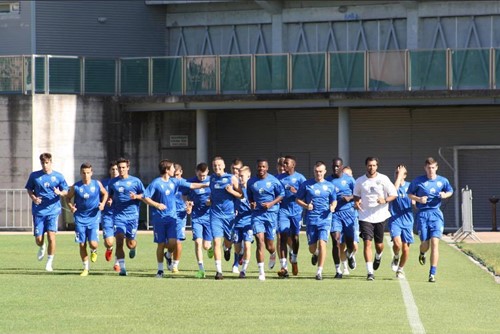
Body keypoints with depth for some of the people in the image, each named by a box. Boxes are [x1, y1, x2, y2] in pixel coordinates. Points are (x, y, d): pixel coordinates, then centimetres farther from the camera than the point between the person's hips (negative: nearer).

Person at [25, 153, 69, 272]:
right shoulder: (34, 176, 4)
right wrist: (33, 198, -8)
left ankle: (49, 263, -1)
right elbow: (29, 189, 13)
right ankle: (42, 247, 39)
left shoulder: (58, 176, 3)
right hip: (38, 211, 1)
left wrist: (60, 193, -16)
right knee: (38, 240, 1)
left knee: (51, 236, -15)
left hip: (53, 210, -1)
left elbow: (66, 191, 7)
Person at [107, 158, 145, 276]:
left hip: (132, 215, -1)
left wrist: (136, 196, -13)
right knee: (119, 241, -13)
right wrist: (109, 200, 0)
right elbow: (109, 195, 22)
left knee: (130, 243, 3)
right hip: (118, 215, 1)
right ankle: (122, 268, -9)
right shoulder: (113, 182, 9)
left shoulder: (135, 181, 3)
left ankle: (133, 248, 43)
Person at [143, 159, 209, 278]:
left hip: (172, 217, 3)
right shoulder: (156, 183, -8)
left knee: (173, 242, -12)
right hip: (159, 218, -3)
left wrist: (207, 185, 5)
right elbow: (145, 197, -9)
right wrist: (156, 204, -21)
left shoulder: (175, 181, 6)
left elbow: (191, 185, 11)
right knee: (161, 244, 2)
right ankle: (160, 270, 15)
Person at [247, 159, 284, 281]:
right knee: (260, 240, -14)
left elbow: (281, 194, 3)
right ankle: (261, 271, -13)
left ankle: (273, 254, 45)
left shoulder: (273, 181, -3)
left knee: (269, 245, 4)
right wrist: (251, 203, -3)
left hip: (271, 213, -1)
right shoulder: (251, 182, 5)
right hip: (257, 214, 1)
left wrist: (272, 203, -11)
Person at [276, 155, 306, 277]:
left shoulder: (300, 178, -1)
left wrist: (296, 192, -20)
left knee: (295, 236, 10)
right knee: (283, 237, -9)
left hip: (296, 211, -1)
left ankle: (294, 260, 36)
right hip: (283, 210, 1)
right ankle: (284, 267, -13)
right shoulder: (279, 178, 8)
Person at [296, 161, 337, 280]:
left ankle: (320, 271, -9)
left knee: (322, 243, -16)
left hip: (325, 219, -1)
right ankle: (315, 254, 44)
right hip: (311, 219, 1)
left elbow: (334, 200, 17)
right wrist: (306, 206, -11)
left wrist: (332, 207, -6)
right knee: (312, 247, 5)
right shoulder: (306, 185, 4)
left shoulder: (329, 186, 7)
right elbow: (298, 199, 8)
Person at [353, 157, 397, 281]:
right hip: (365, 217, 0)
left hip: (380, 216, 0)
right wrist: (356, 202, -4)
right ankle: (370, 272, -12)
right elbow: (356, 195, 18)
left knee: (379, 244, 10)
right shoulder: (360, 181, 3)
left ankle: (378, 257, 48)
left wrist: (385, 200, -20)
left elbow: (394, 194, -1)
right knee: (367, 243, -12)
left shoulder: (383, 179, -2)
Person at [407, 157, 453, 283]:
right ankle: (422, 253, 42)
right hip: (422, 214, 0)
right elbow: (409, 194, 10)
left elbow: (450, 191, 21)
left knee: (434, 242, -13)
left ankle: (432, 273, -12)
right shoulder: (418, 181, 0)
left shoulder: (443, 181, 5)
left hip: (436, 213, 0)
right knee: (425, 244, 0)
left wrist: (445, 195, -2)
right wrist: (418, 199, -9)